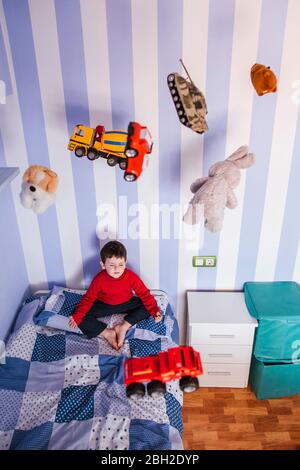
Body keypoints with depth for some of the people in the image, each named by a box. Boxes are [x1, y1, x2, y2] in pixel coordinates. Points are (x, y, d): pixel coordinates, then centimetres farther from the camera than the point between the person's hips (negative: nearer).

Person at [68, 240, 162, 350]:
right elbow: (88, 298, -17)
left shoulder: (131, 276, -24)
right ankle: (107, 333, -15)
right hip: (104, 306, -1)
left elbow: (144, 294, -19)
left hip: (126, 304, 1)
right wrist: (77, 316, -29)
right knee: (82, 318, -22)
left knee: (147, 306, -19)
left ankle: (123, 327, -18)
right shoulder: (99, 279, -25)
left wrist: (155, 310, -30)